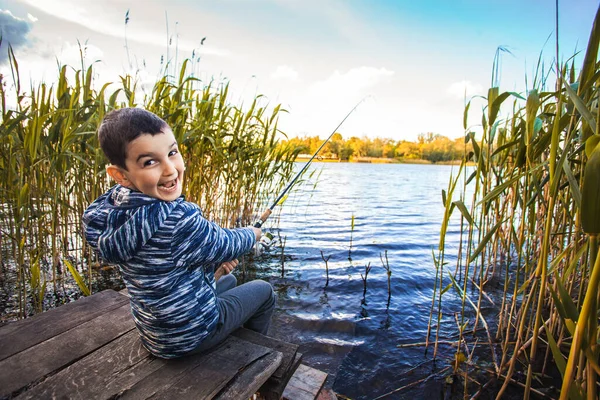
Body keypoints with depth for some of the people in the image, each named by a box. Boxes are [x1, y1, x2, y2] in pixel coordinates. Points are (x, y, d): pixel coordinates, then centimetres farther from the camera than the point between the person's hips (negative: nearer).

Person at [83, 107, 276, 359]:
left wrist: (215, 265, -3)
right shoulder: (179, 220, -37)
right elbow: (227, 245, -18)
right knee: (263, 291, 15)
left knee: (228, 279, 31)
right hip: (190, 336, -7)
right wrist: (253, 234, 2)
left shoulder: (113, 207, -11)